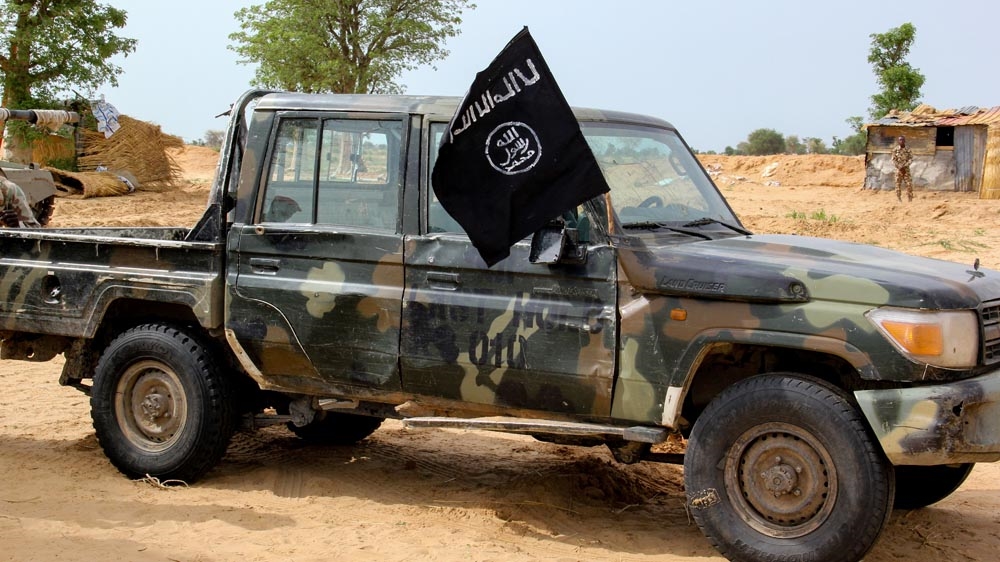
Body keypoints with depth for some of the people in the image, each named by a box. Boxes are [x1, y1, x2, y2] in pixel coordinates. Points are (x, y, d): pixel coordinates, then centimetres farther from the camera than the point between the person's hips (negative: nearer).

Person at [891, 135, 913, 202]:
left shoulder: (907, 150, 4)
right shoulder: (895, 150, 0)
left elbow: (911, 159, 0)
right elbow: (893, 160, -3)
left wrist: (905, 165, -14)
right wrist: (899, 167, -14)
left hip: (906, 169, 1)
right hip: (898, 169, -1)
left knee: (909, 184, -4)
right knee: (898, 184, 0)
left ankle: (910, 199, 2)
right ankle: (898, 199, 5)